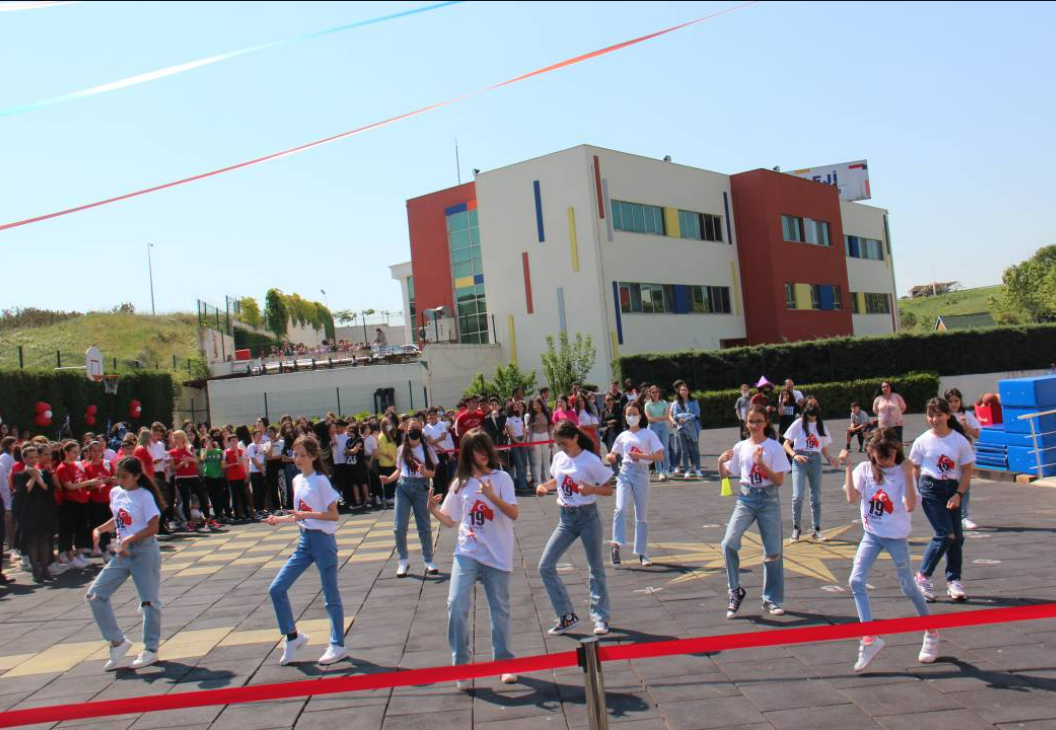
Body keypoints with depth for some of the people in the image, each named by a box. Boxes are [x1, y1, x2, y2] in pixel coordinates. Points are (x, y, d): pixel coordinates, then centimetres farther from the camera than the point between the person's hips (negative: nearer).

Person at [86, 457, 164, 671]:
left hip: (144, 551, -7)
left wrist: (129, 539, -25)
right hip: (122, 552, 7)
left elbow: (153, 527, -18)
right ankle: (118, 641, 10)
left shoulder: (144, 496, -13)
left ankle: (151, 649, 15)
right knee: (94, 595, 1)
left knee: (149, 601, 1)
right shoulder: (115, 493, 7)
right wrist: (100, 529, 4)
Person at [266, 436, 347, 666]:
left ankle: (337, 645, 16)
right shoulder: (297, 480, 8)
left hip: (323, 540, -7)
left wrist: (306, 514, -26)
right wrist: (280, 519, 4)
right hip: (304, 540, 7)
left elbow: (333, 515, -16)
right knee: (277, 588, 3)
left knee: (331, 595, 3)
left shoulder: (320, 481, -13)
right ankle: (293, 636, 17)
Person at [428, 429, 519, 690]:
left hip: (497, 554, -2)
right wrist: (434, 510, -7)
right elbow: (450, 521, 12)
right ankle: (462, 664, -1)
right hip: (466, 553, 2)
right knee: (456, 605, -13)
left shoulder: (501, 478, -1)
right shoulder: (460, 483, 8)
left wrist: (491, 495, -24)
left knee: (500, 610, 7)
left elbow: (514, 513, -11)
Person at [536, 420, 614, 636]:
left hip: (588, 516, -5)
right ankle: (567, 616, 10)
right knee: (545, 566, -1)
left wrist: (592, 489, -28)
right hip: (566, 518, 6)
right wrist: (543, 486, -1)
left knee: (596, 568, 6)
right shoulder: (558, 458, 3)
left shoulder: (591, 461, -13)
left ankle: (600, 618, 22)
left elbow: (608, 490, -8)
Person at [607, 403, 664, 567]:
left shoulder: (648, 434, 2)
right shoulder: (622, 436, 12)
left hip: (641, 474, -1)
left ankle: (642, 553, 14)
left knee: (642, 516, 5)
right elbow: (613, 456, 21)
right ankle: (616, 545, -18)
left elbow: (660, 456, -7)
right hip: (625, 473, 2)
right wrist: (610, 457, -4)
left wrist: (640, 455, -19)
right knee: (621, 508, -21)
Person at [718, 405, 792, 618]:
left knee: (772, 551, 4)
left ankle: (771, 600, 20)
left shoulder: (774, 447, -4)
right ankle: (735, 592, 1)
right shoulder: (740, 447, 5)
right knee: (729, 542, -16)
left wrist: (761, 463, -20)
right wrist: (721, 462, -9)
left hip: (769, 500, -2)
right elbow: (725, 474, 11)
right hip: (746, 499, 2)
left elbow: (779, 480, -9)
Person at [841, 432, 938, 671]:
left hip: (896, 536, -3)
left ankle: (931, 633, 31)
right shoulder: (864, 470, -2)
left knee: (908, 588, 7)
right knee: (856, 581, -14)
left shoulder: (902, 472, -10)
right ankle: (870, 638, -9)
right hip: (872, 534, 3)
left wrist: (907, 474, -26)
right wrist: (848, 467, -18)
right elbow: (852, 498, -15)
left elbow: (910, 506, -21)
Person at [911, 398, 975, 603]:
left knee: (957, 536, 2)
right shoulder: (922, 441, -3)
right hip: (930, 489, -2)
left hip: (952, 489, 2)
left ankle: (953, 581, 17)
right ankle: (923, 576, 4)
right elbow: (914, 469, 6)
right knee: (945, 534, -11)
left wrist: (958, 494, -8)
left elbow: (967, 470, 0)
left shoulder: (960, 440, -4)